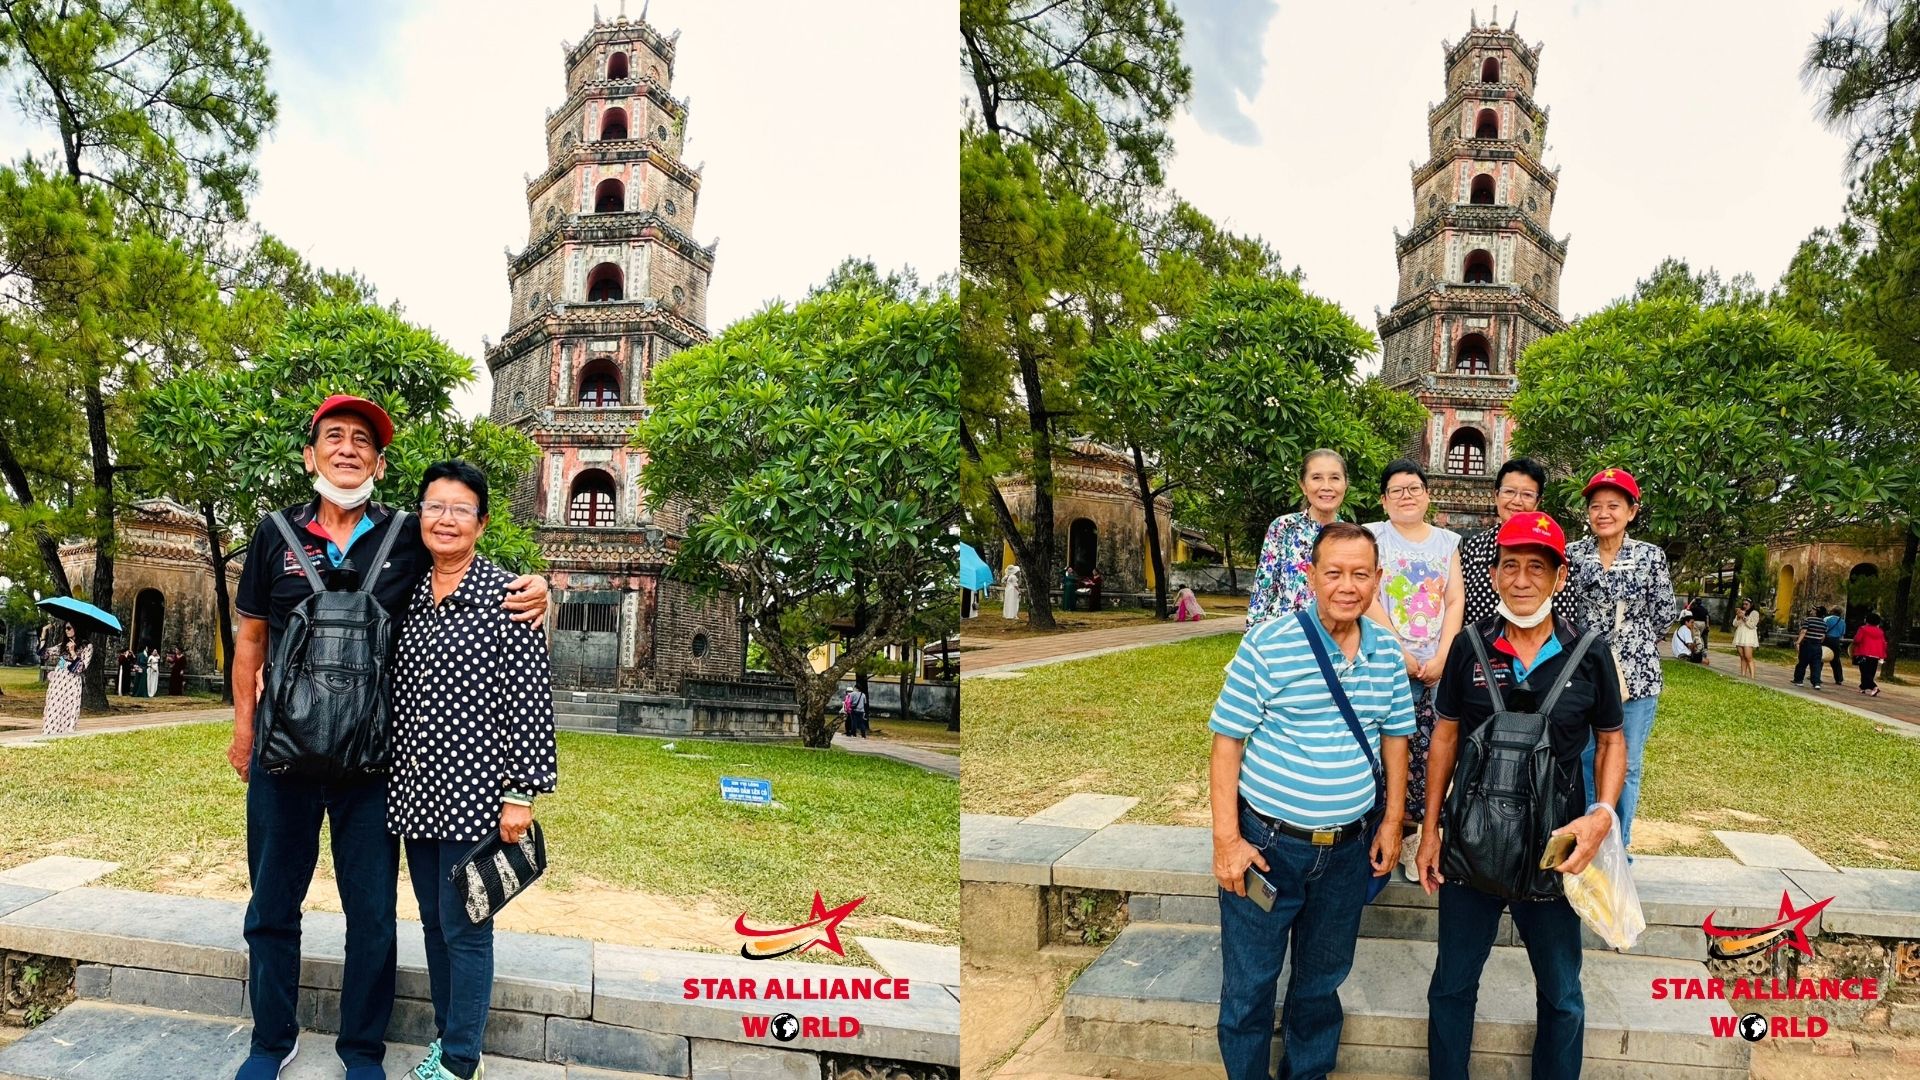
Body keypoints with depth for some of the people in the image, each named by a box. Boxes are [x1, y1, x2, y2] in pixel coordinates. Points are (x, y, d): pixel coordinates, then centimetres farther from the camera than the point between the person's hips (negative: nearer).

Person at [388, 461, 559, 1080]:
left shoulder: (505, 595, -10)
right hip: (416, 790, 6)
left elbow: (530, 698, -13)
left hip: (471, 791, -6)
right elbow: (397, 695, 15)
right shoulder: (407, 595, 8)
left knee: (464, 928, 2)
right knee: (433, 923, 16)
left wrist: (522, 793, -14)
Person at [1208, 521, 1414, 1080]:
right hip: (1267, 842, -4)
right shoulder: (1267, 645, -16)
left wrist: (1392, 823, 8)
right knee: (1250, 982, 8)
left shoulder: (1386, 651, 0)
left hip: (1349, 847, 4)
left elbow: (1395, 737, 12)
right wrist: (1227, 840, -15)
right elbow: (1227, 743, -13)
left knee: (1323, 977, 21)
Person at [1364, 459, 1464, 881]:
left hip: (1436, 669, 3)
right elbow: (1368, 600, -5)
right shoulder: (1372, 536, 3)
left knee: (1424, 755, 0)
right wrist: (1399, 654, -12)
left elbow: (1455, 602, 6)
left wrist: (1441, 658, -6)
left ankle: (1408, 835, 10)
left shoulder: (1448, 541, 14)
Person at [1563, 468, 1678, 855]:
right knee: (1586, 761, 7)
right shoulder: (1573, 554, 0)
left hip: (1636, 673, 0)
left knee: (1626, 766, 6)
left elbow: (1666, 613, 4)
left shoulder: (1651, 556, 0)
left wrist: (1635, 641, 7)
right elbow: (1561, 612, 1)